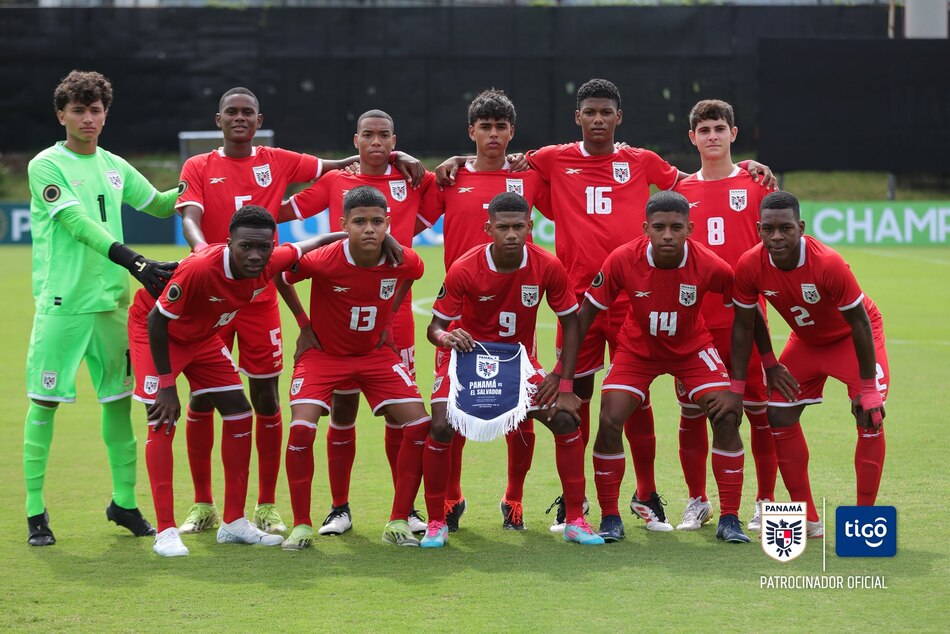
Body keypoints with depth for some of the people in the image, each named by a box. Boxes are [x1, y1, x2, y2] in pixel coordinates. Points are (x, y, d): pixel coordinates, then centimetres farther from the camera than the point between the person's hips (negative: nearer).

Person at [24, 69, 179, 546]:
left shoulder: (114, 166, 13)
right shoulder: (46, 165, -5)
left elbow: (159, 204, 26)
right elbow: (78, 224, -17)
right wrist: (134, 262, -26)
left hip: (111, 301, 6)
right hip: (61, 304, -6)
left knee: (119, 398, 8)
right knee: (44, 403, -3)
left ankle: (123, 502, 20)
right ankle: (35, 511, 3)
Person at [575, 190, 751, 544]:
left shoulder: (711, 267, -27)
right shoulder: (622, 261, -26)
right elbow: (587, 313, -14)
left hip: (692, 348, 0)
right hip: (637, 349, 0)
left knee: (727, 419, -15)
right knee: (610, 421, -16)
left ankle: (729, 520, -2)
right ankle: (610, 519, 1)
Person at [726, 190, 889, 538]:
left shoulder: (829, 264, -37)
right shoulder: (749, 266, -26)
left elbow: (859, 324, -26)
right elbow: (743, 326, -11)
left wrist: (867, 388, -23)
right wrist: (736, 388, -11)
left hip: (852, 336, -4)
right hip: (806, 340, 4)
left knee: (870, 417, -18)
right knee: (779, 416, -4)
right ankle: (809, 521, 5)